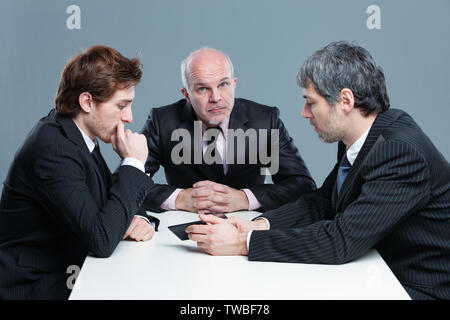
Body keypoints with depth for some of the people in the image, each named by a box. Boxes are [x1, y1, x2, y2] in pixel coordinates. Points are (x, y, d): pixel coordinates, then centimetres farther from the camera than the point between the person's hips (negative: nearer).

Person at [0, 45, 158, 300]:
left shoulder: (80, 136, 4)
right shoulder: (52, 149, -24)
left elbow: (108, 203, 15)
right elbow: (101, 240, -28)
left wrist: (139, 219, -8)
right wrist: (133, 164, -21)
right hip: (35, 288, -8)